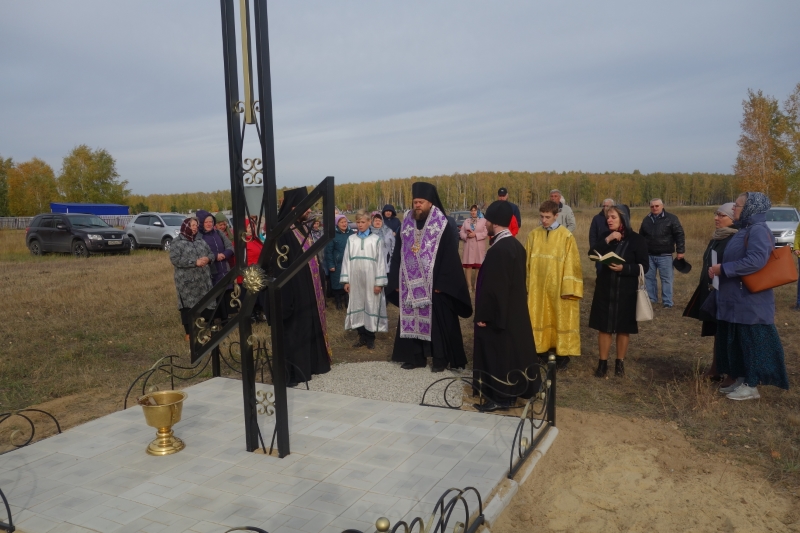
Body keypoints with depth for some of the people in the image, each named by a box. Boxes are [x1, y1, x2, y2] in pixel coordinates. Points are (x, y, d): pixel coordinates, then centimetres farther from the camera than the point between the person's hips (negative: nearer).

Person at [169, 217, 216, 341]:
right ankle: (189, 332, 7)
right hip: (187, 281, -6)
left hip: (203, 279, 6)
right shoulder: (177, 242, -5)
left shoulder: (200, 241, 15)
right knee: (189, 305, -3)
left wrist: (208, 258, -7)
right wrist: (195, 262, -19)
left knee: (206, 304, 8)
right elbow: (175, 259, -15)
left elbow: (211, 253, 19)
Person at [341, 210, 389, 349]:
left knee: (371, 307, 3)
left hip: (371, 281, -3)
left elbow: (381, 261, -3)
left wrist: (379, 282, -7)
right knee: (357, 307, 8)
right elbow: (346, 260, 7)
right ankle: (362, 337, 19)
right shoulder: (351, 239, 7)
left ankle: (370, 338, 14)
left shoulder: (376, 239, -1)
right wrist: (346, 280, 2)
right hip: (355, 280, 3)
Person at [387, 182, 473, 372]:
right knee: (412, 320, 10)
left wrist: (441, 283, -16)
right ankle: (414, 357, 21)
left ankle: (440, 358, 15)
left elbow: (450, 257, -11)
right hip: (411, 285, 5)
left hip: (434, 284, -4)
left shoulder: (443, 227, -7)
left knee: (437, 322, 3)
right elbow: (397, 256, 9)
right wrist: (397, 282, 3)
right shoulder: (406, 226, 6)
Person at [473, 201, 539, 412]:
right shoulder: (516, 245, 6)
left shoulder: (498, 250, -23)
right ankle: (513, 391, 29)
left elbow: (492, 287, -23)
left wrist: (483, 315, -15)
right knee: (513, 349, 17)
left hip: (497, 314, -10)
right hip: (515, 311, 10)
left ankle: (500, 397, 11)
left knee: (497, 353, 1)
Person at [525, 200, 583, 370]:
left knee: (561, 319, 6)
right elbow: (528, 262, 7)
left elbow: (571, 264, -9)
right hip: (537, 286, 4)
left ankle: (562, 353, 17)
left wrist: (569, 289, -13)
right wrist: (527, 283, 5)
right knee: (540, 318, 10)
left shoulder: (566, 236, -10)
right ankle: (542, 348, 24)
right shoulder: (533, 235, 1)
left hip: (558, 286, -3)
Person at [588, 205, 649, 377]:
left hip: (626, 291, -2)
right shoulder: (606, 236, 4)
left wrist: (623, 268, -21)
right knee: (604, 327, 5)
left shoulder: (637, 240, -6)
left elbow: (644, 266, -8)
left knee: (623, 328, 9)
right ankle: (603, 363, 16)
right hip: (605, 289, 2)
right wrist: (607, 240, -18)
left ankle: (620, 363, 22)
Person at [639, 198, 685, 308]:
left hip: (665, 256, -5)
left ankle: (667, 302, 5)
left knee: (666, 279, 0)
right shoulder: (646, 219, 10)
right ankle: (651, 299, 22)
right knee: (649, 278, 10)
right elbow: (641, 236, 20)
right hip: (649, 255, 5)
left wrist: (680, 251, -11)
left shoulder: (671, 218, -5)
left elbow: (679, 235, -6)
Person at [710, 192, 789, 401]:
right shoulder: (745, 230, 13)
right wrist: (720, 268, 4)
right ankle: (741, 380, 24)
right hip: (738, 299, 10)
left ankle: (752, 386, 8)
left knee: (752, 341, -1)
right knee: (739, 342, 15)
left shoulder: (758, 231, -17)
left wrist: (723, 268, -23)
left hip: (751, 300, -10)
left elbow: (756, 260, -29)